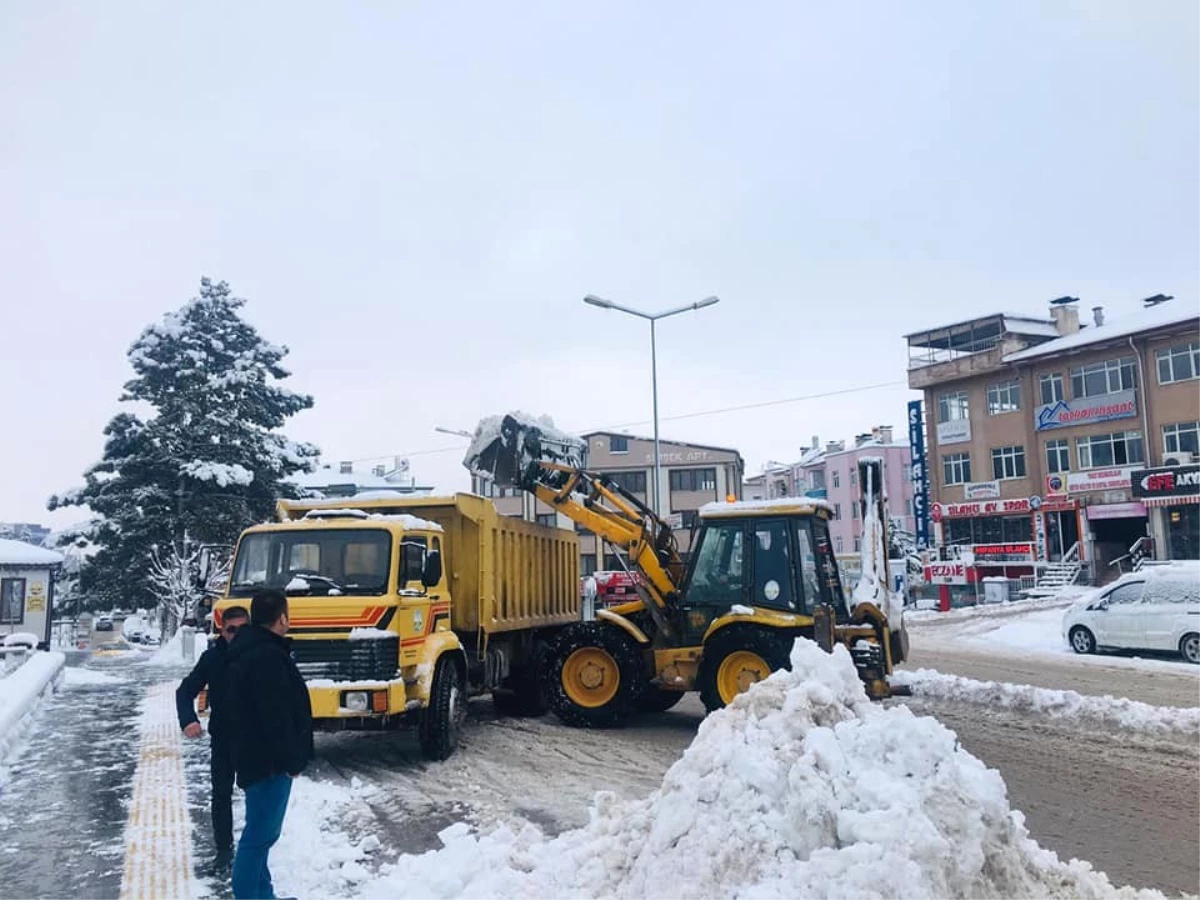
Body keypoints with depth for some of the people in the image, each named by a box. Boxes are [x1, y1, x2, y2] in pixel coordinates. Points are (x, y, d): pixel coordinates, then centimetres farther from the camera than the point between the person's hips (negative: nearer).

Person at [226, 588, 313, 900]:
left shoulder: (248, 650, 12)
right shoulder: (267, 656, -21)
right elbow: (276, 717, -24)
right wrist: (291, 759, -16)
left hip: (257, 755, 11)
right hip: (269, 760, -11)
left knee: (261, 832, 18)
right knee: (260, 834, -5)